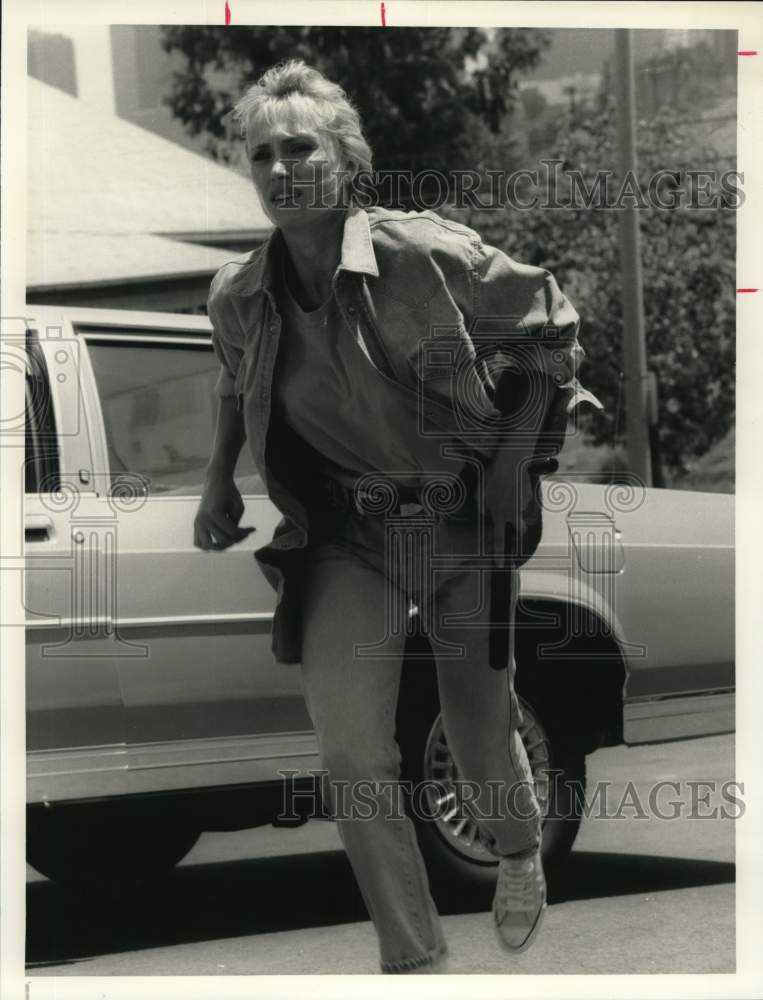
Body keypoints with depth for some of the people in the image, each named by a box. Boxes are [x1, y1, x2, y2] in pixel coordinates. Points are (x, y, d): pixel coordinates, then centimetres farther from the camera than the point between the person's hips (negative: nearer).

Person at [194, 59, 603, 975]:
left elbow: (550, 327, -6)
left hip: (466, 527, -2)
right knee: (351, 757, -13)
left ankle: (520, 856, 51)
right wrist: (219, 480, 11)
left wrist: (516, 460, -9)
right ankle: (415, 960, 5)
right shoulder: (239, 296, -8)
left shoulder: (432, 257, -21)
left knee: (482, 737, 13)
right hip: (347, 538, 2)